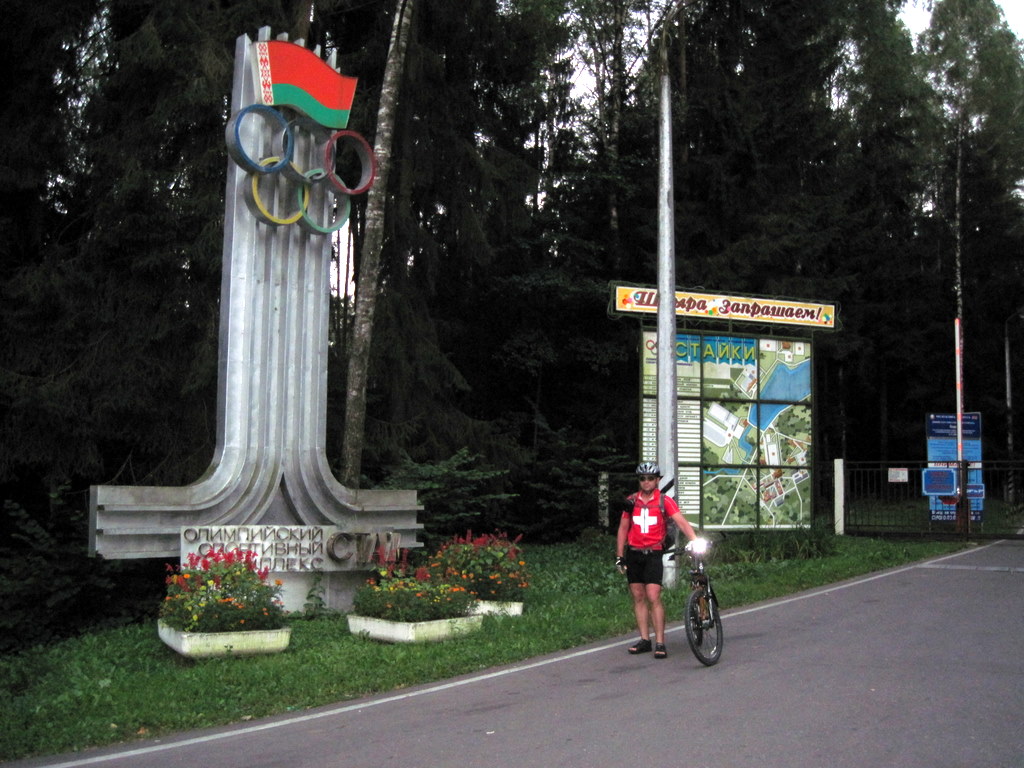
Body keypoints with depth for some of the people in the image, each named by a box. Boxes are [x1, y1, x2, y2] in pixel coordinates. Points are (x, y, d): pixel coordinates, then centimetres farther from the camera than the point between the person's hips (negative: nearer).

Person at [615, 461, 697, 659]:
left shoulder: (664, 501, -4)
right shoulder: (631, 501, 7)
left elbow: (682, 522, -14)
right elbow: (623, 528, 12)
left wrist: (695, 540, -30)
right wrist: (619, 556, 8)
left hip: (653, 554, -4)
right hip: (633, 554, 4)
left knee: (653, 598, -11)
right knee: (638, 597, 6)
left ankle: (660, 643, -7)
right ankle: (644, 640, 13)